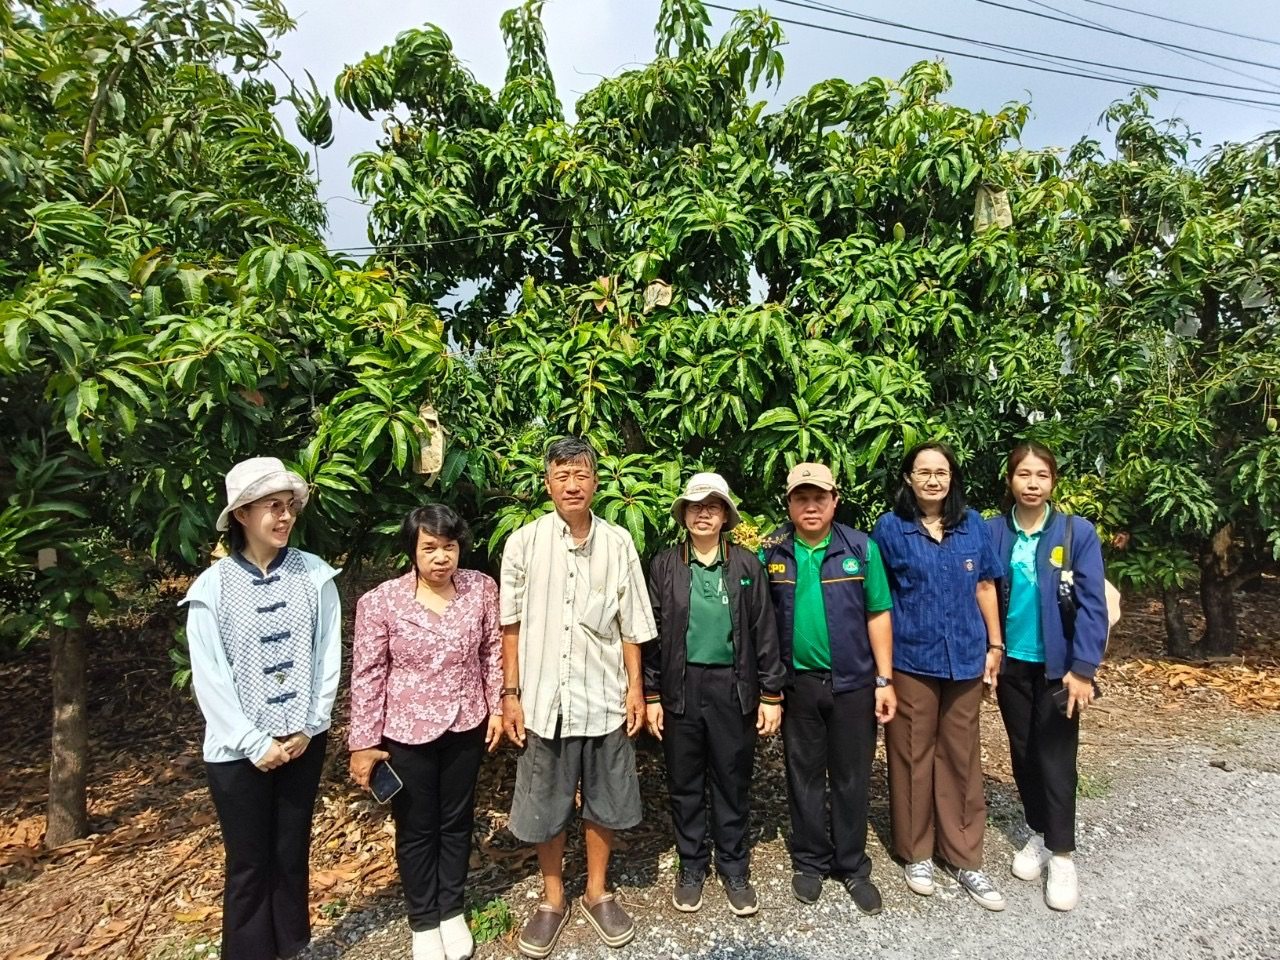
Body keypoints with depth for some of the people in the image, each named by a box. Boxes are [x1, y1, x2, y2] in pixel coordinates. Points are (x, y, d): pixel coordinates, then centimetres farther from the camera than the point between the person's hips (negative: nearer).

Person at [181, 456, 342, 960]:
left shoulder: (315, 575, -5)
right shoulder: (213, 586, -8)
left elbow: (329, 656, -2)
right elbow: (209, 678, -8)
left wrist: (308, 727, -7)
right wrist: (256, 743, -11)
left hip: (304, 741, 2)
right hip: (239, 750, -2)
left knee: (292, 855, 16)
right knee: (248, 865, 11)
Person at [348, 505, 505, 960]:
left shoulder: (481, 588, -9)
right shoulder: (380, 601, -16)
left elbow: (493, 651, 2)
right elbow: (367, 675, -10)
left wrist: (497, 707, 2)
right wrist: (363, 743, -7)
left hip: (466, 726, 2)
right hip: (407, 732, -2)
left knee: (457, 821, 19)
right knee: (416, 829, 16)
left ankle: (452, 910, 42)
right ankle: (423, 921, 39)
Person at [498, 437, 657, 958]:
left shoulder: (618, 543, -3)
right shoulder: (524, 543, -6)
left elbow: (630, 625, 3)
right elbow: (511, 626, -1)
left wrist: (635, 688, 2)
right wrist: (510, 694, -3)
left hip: (604, 699, 1)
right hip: (543, 698, -1)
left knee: (604, 802, 15)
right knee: (544, 808, 14)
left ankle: (597, 894, 38)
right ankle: (552, 899, 37)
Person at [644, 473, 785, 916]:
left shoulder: (747, 565, 0)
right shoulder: (664, 565, 0)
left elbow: (764, 632, 1)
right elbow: (651, 633, 1)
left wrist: (771, 694, -1)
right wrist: (650, 695, -1)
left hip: (733, 687, 0)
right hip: (680, 687, 0)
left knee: (733, 782, 13)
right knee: (684, 784, 13)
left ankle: (734, 870, 31)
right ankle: (691, 867, 32)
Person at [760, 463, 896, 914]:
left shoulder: (861, 548, -5)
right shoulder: (772, 553, -4)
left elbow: (878, 616, -1)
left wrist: (884, 680, -3)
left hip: (853, 683, 0)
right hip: (797, 683, 0)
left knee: (852, 777, 12)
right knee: (804, 775, 14)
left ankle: (852, 865, 31)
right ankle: (810, 861, 32)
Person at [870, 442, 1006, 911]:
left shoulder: (973, 525, 4)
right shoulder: (890, 528, -5)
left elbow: (984, 588, 11)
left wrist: (995, 644, 8)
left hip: (964, 659, 3)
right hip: (911, 660, -3)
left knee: (962, 757, 11)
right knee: (913, 756, 8)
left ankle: (966, 859, 25)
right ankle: (917, 853, 25)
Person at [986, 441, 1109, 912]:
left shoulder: (1078, 532, -10)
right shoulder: (992, 532, -4)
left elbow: (1092, 604, -11)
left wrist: (1083, 668, -15)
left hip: (1057, 665, -2)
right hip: (1011, 662, 3)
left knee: (1055, 757, 5)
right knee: (1023, 753, 15)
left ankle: (1062, 854, 22)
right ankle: (1039, 834, 35)